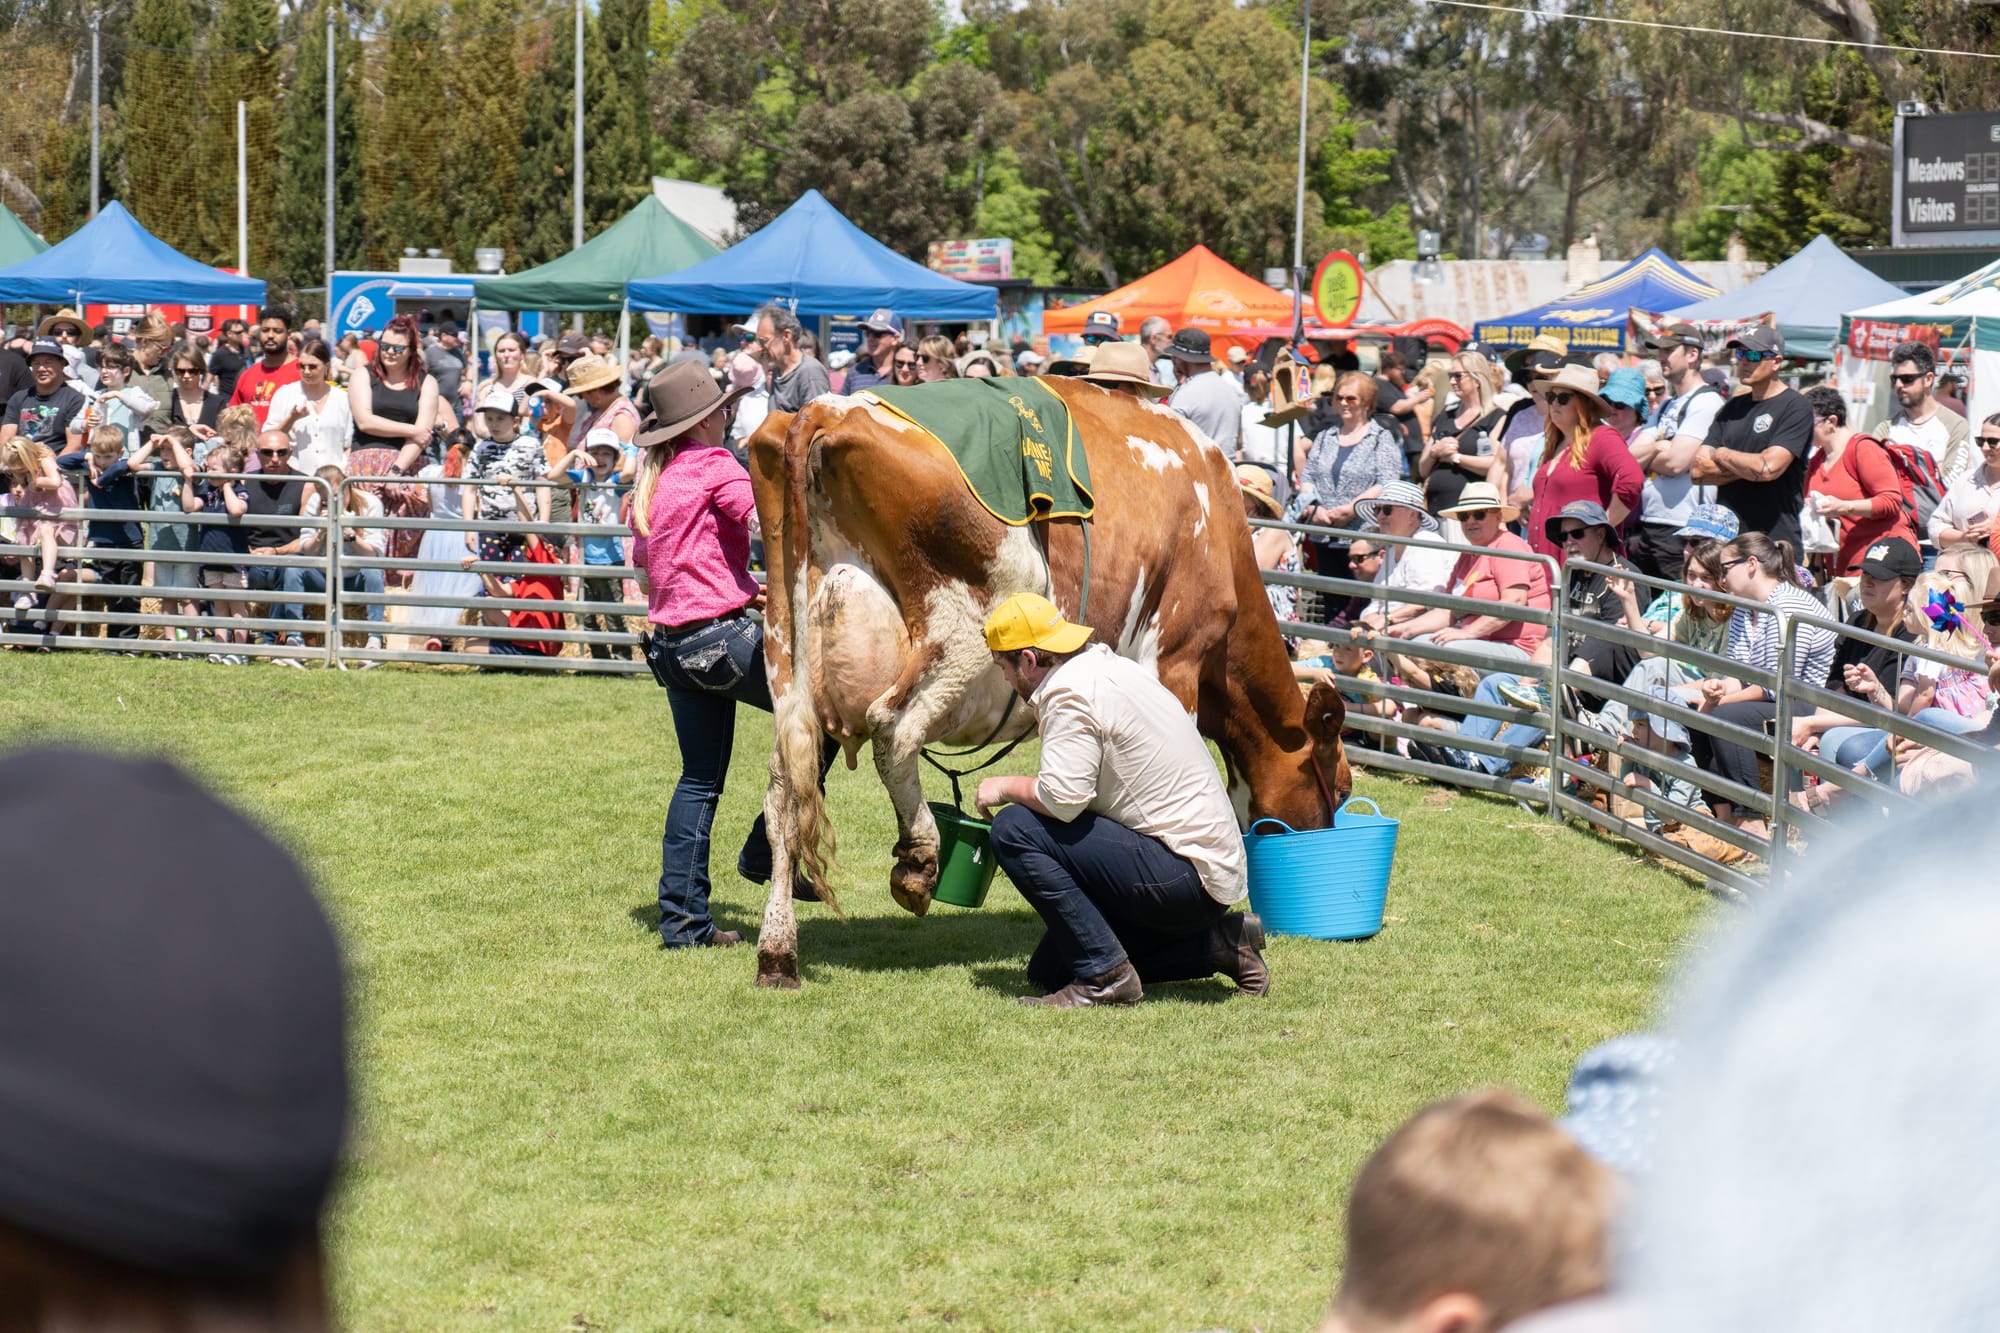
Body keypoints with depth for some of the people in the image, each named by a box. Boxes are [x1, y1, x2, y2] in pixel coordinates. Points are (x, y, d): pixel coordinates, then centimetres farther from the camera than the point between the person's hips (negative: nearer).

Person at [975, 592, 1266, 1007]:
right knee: (1049, 969, 15)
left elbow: (1064, 797, -25)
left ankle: (1104, 974, -13)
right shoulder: (1114, 668, 16)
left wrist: (1006, 788, -7)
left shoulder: (1068, 692, -15)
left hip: (1185, 874, -10)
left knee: (1014, 829, -16)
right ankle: (1215, 945, 12)